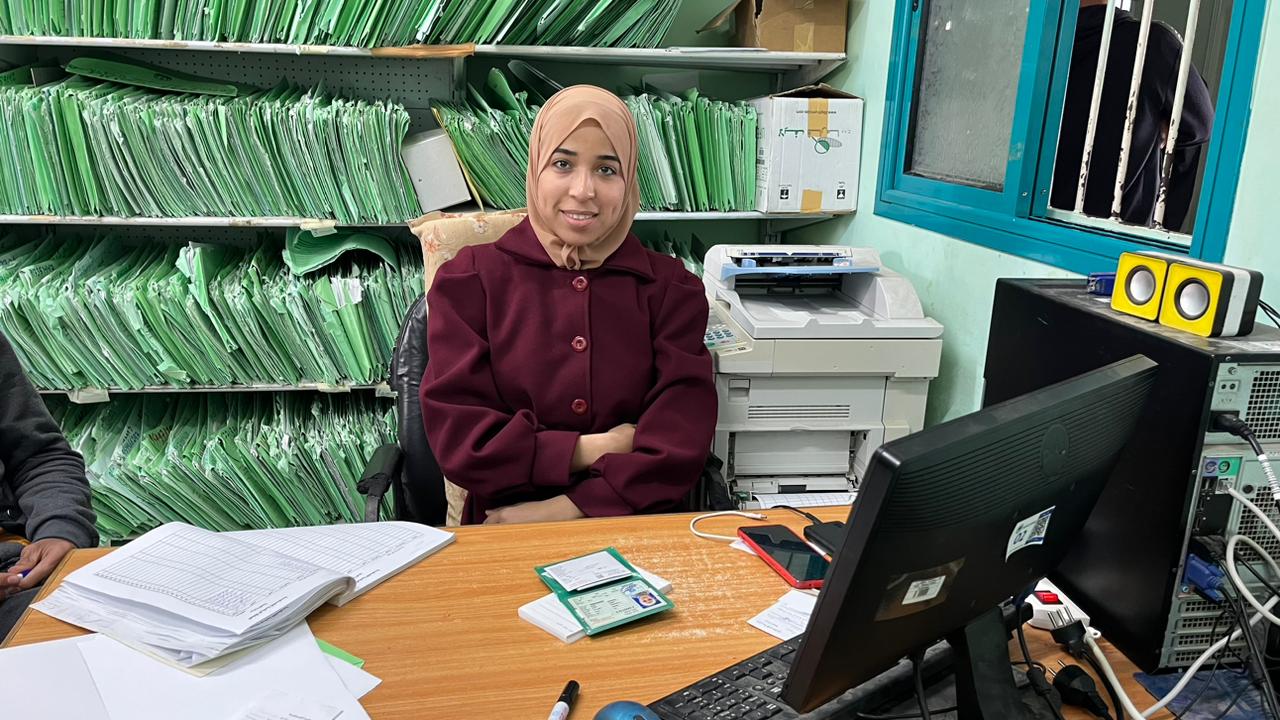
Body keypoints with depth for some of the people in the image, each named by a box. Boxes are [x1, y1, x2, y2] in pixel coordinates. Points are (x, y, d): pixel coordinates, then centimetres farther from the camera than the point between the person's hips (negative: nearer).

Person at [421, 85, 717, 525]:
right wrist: (595, 450, -9)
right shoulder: (470, 279, 5)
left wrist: (566, 508, -14)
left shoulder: (670, 289, 6)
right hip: (503, 539, -1)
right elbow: (456, 434, -5)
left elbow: (678, 443, -4)